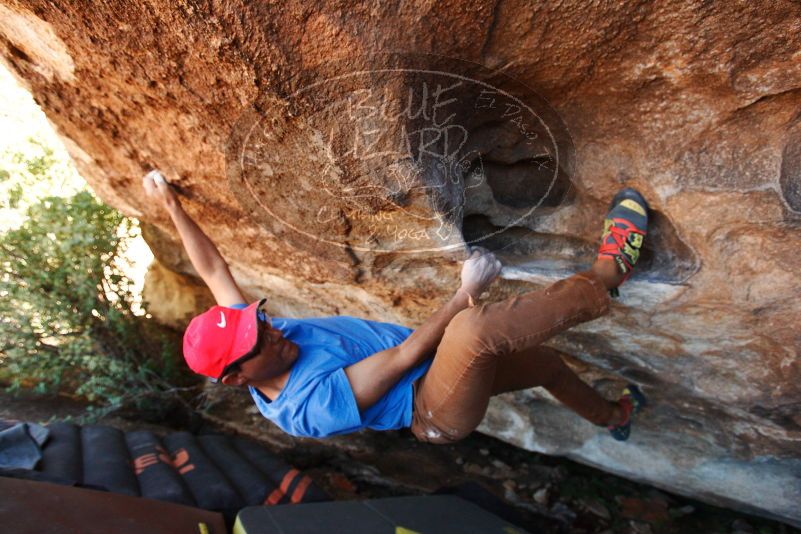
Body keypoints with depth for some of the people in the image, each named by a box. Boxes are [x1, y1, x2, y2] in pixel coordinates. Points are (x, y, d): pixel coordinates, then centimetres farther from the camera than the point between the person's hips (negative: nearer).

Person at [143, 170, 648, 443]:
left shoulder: (250, 337, -7)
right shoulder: (311, 406, -29)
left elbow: (213, 269, -2)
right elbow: (405, 354, -28)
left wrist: (172, 205, -3)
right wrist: (466, 292, -24)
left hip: (436, 370, 8)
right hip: (440, 411, -8)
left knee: (547, 361, 20)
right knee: (472, 328, -40)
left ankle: (614, 417, 52)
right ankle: (605, 277, -15)